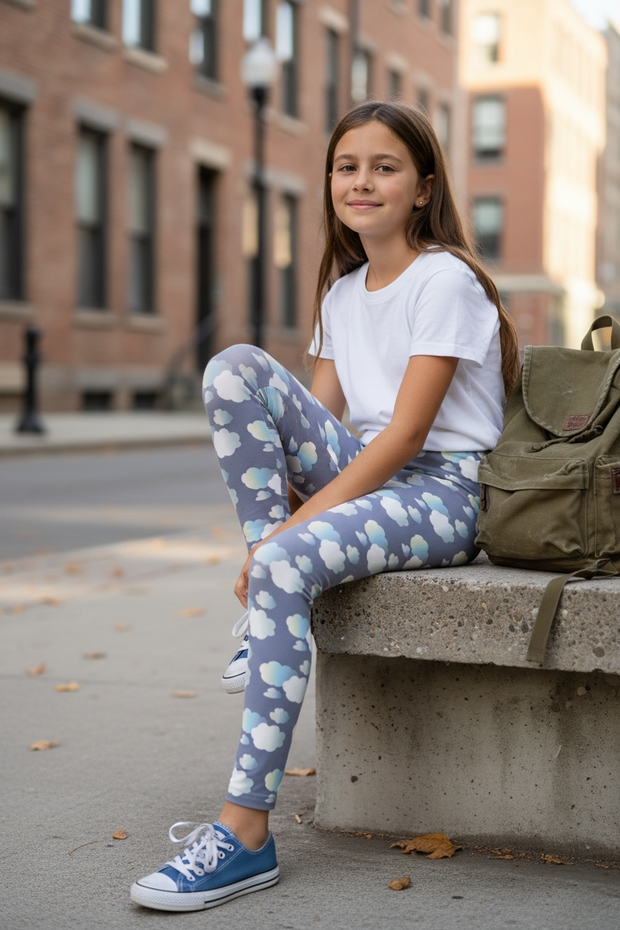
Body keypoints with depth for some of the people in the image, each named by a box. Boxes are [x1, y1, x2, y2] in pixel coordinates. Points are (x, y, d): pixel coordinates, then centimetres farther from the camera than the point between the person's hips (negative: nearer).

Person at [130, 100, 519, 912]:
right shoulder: (342, 293, 14)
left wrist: (293, 524, -21)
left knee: (288, 563, -34)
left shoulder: (444, 279, -9)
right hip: (365, 476, 7)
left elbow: (407, 432, -17)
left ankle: (246, 831, -33)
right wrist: (274, 522, -9)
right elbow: (318, 421, 8)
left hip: (443, 491, -7)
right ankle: (265, 566, -14)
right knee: (237, 368, -13)